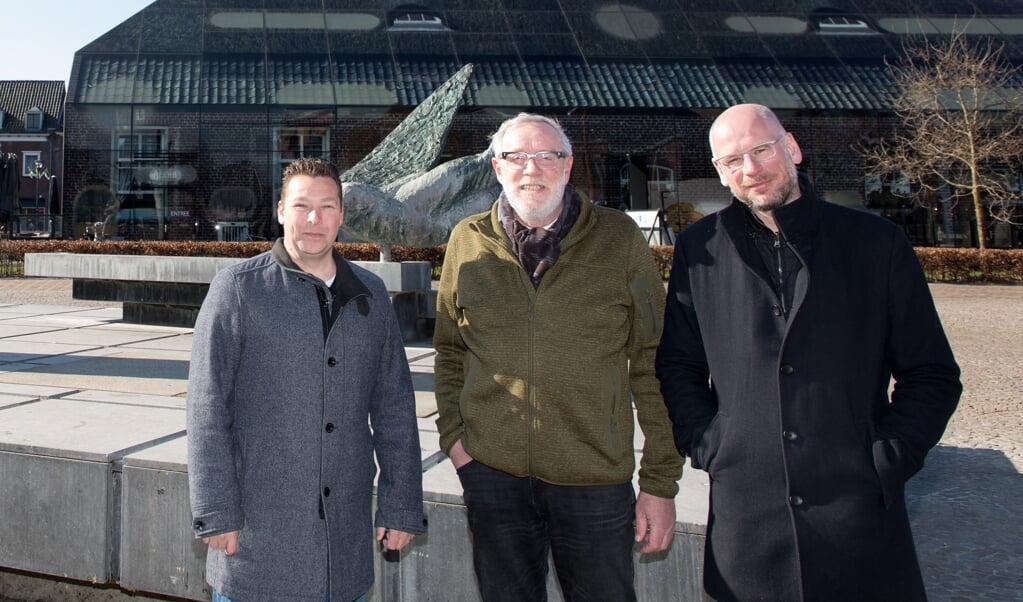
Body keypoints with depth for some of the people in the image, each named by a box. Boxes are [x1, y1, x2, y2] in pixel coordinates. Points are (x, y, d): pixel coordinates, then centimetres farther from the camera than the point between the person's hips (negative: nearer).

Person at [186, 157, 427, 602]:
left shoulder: (370, 295, 8)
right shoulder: (238, 289, -2)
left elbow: (394, 408, 9)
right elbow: (207, 406, -5)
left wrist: (401, 506, 5)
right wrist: (215, 512, -10)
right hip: (258, 523, -3)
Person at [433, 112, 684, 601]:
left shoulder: (617, 238, -2)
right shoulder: (468, 241, 4)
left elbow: (653, 364, -1)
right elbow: (449, 350, 15)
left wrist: (661, 482, -3)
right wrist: (452, 433, 3)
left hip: (597, 478, -1)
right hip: (492, 472, 2)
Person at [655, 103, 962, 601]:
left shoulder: (876, 243, 3)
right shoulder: (699, 251, 6)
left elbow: (932, 375, 6)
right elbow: (677, 365, 12)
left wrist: (886, 462, -4)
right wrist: (707, 447, -1)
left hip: (860, 514, -1)